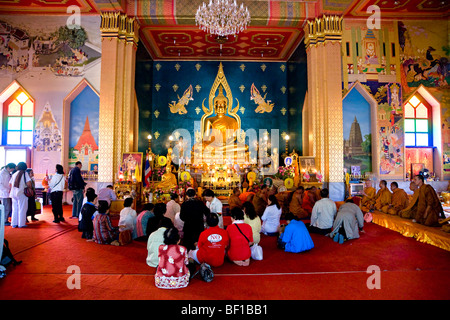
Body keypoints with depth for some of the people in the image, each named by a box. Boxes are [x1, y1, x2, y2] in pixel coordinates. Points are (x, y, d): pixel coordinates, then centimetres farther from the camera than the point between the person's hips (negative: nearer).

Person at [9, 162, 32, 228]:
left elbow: (10, 184, 11)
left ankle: (14, 223, 15)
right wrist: (29, 188, 4)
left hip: (14, 193, 5)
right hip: (21, 193, -5)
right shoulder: (25, 173, -5)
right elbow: (29, 183, -13)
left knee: (15, 209, 12)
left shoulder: (14, 174, 11)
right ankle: (21, 224, 2)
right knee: (22, 209, 0)